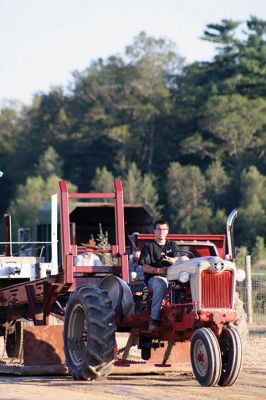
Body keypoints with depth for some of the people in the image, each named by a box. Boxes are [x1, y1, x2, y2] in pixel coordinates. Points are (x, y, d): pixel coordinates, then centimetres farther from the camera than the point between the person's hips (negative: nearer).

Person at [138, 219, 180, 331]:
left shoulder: (172, 245, 18)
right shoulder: (148, 246, 8)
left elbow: (177, 260, -1)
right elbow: (145, 267, -2)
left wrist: (169, 259, -24)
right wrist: (159, 270, -19)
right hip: (153, 277, -3)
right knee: (160, 285, -39)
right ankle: (154, 319, -39)